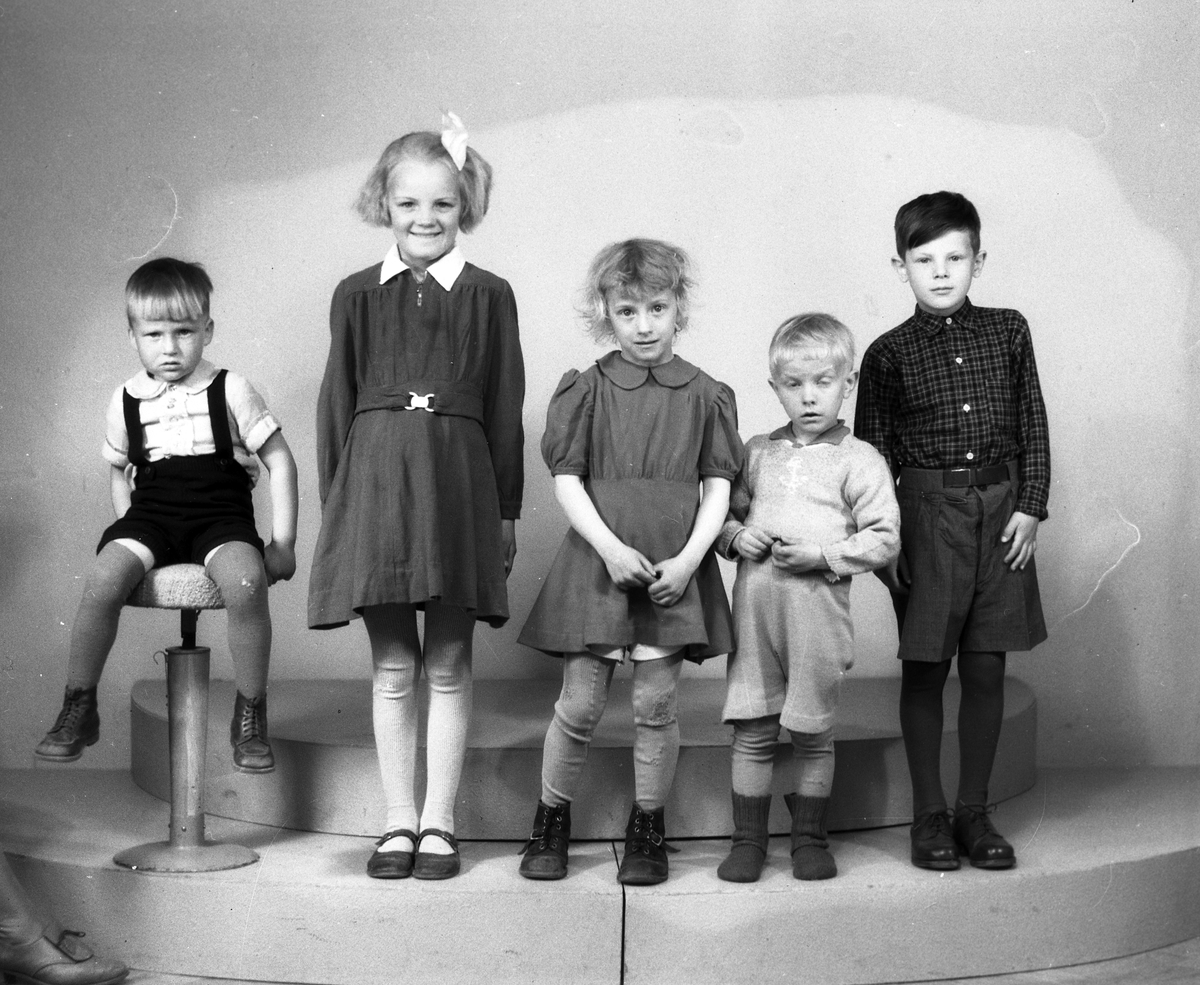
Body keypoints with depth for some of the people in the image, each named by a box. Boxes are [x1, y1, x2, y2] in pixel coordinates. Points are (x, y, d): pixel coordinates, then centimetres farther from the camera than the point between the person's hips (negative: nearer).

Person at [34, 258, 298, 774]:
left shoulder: (229, 391, 0)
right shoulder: (127, 401, 9)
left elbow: (280, 462, 3)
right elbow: (118, 472, 25)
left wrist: (283, 544, -1)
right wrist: (129, 528, 9)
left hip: (221, 516, -2)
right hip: (151, 514, 3)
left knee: (245, 583, -35)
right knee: (103, 579, -28)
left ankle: (250, 718, -15)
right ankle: (78, 710, -10)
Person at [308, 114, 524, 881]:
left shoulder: (488, 295, 4)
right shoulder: (358, 296, 7)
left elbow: (505, 407, 4)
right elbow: (336, 401, 8)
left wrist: (508, 509, 3)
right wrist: (334, 501, 4)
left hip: (458, 480, -1)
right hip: (375, 477, 1)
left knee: (449, 667, 5)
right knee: (392, 670, 6)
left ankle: (439, 824, 13)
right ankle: (400, 822, 15)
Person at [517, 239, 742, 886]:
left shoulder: (706, 396, 5)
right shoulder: (585, 390, 3)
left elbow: (717, 488, 4)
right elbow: (567, 481, -1)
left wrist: (687, 559, -9)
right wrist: (612, 549, -13)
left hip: (675, 569, 1)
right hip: (598, 560, -1)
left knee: (656, 705, 3)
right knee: (579, 703, 1)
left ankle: (647, 829, 16)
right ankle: (551, 821, 17)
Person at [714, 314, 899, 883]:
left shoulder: (859, 461, 0)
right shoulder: (757, 453, 12)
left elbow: (884, 538, -6)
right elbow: (723, 511, 20)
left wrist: (822, 554, -15)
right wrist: (734, 536, -1)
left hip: (818, 609, -3)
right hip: (754, 606, 3)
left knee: (812, 734, 6)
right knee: (751, 733, 4)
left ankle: (810, 837, 20)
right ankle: (748, 840, 14)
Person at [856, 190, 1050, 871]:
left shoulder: (1008, 332, 4)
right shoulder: (890, 354, -1)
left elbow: (1033, 426, 6)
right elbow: (873, 450, 2)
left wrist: (1031, 507, -2)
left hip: (1000, 509, 2)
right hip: (925, 512, -2)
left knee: (987, 668, 5)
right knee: (925, 669, 3)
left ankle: (975, 810, 15)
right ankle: (930, 815, 13)